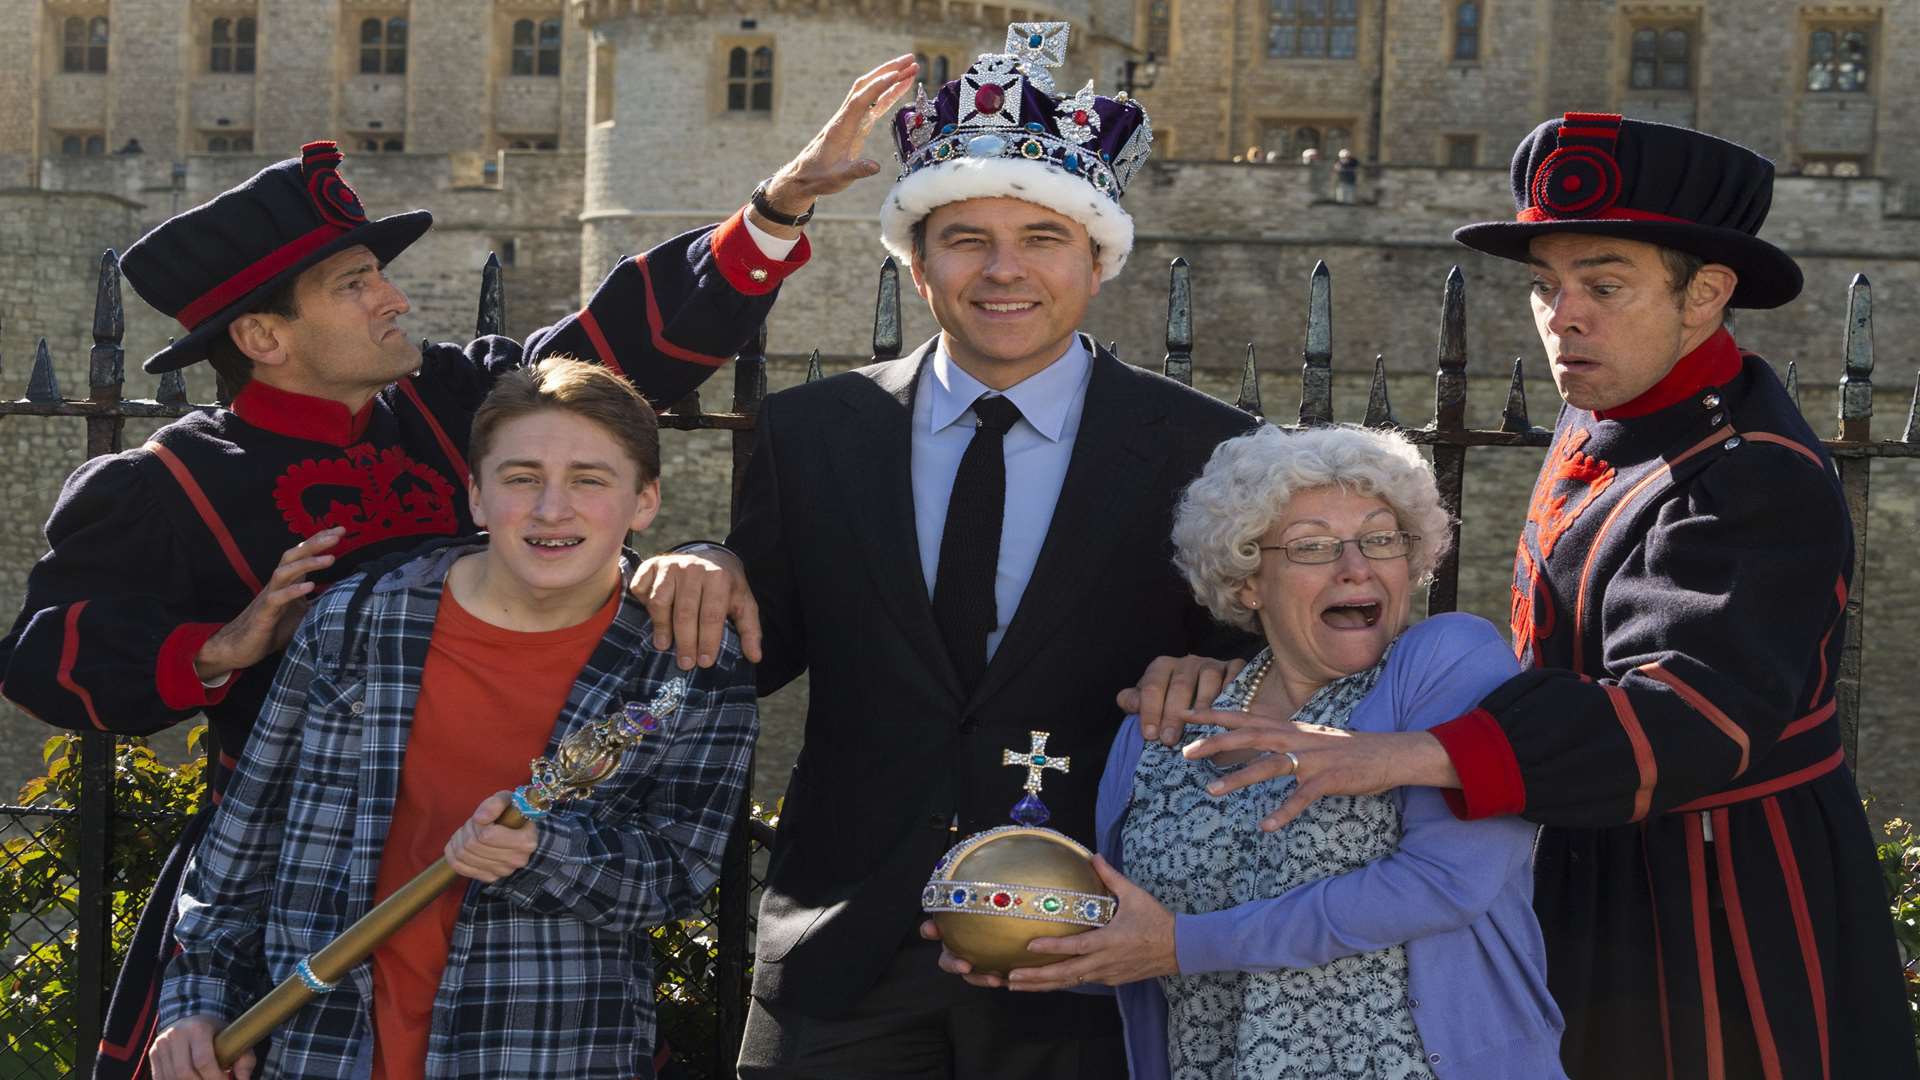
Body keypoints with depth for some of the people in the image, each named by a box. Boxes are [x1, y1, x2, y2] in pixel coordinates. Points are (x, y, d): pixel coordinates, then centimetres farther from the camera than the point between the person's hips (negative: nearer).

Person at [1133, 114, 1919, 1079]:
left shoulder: (1762, 480, -22)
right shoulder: (1596, 427, 6)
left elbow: (1689, 714, -33)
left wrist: (1404, 757, -42)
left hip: (1727, 906, -8)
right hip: (1590, 869, 8)